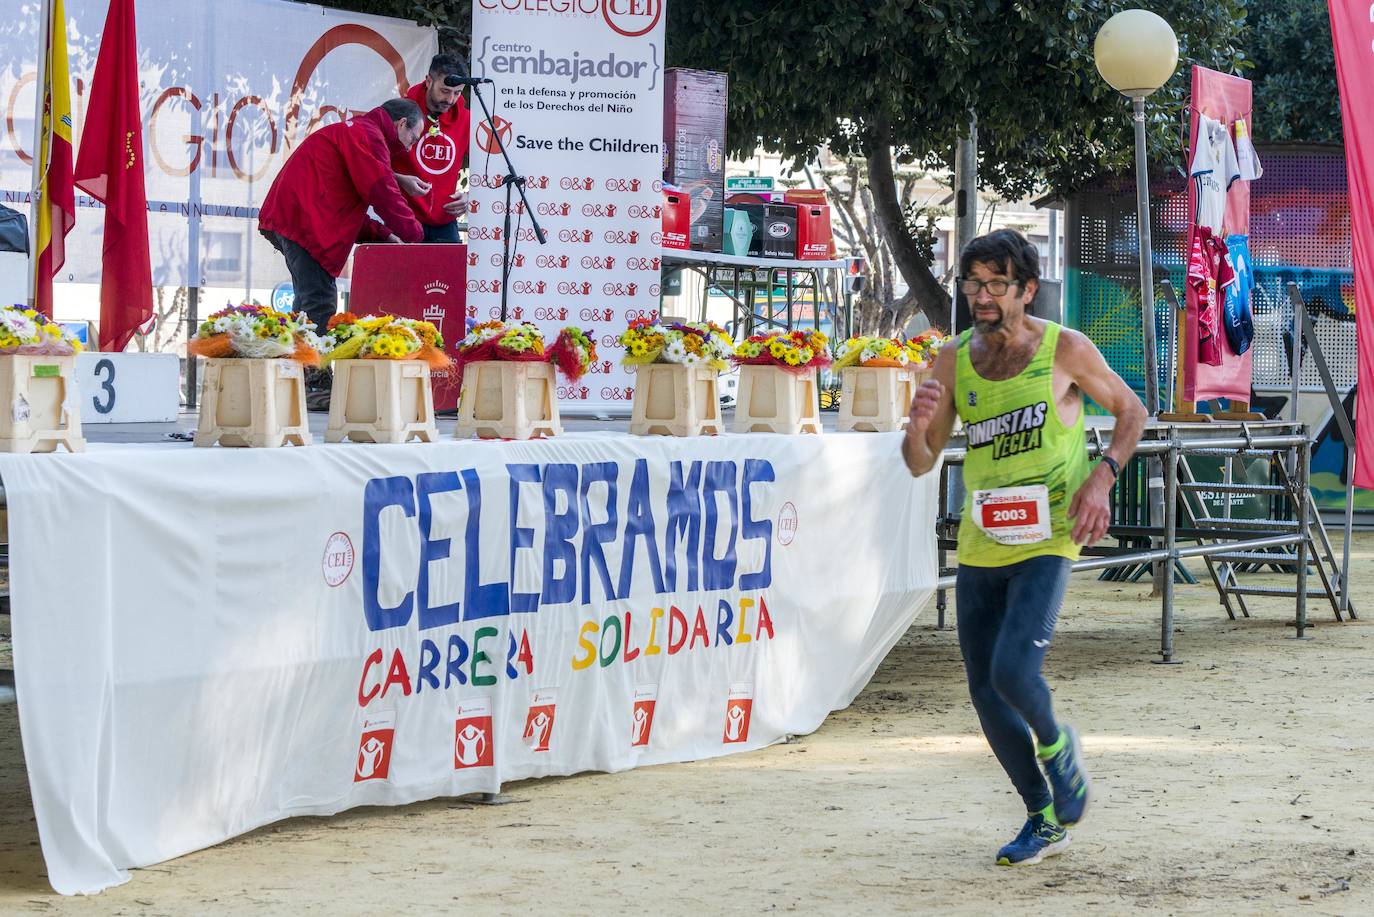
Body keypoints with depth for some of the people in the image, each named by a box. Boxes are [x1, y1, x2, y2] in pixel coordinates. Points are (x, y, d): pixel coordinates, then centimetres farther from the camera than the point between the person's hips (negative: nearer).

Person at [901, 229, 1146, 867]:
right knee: (985, 694, 6)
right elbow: (921, 464, 5)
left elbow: (1131, 411, 6)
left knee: (1013, 672, -22)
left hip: (1046, 544, -5)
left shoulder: (1065, 351, -8)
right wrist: (917, 425, -18)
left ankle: (1056, 743, 13)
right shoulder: (953, 361, 1)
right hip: (979, 548, 5)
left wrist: (1102, 477, -10)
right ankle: (1046, 819, 24)